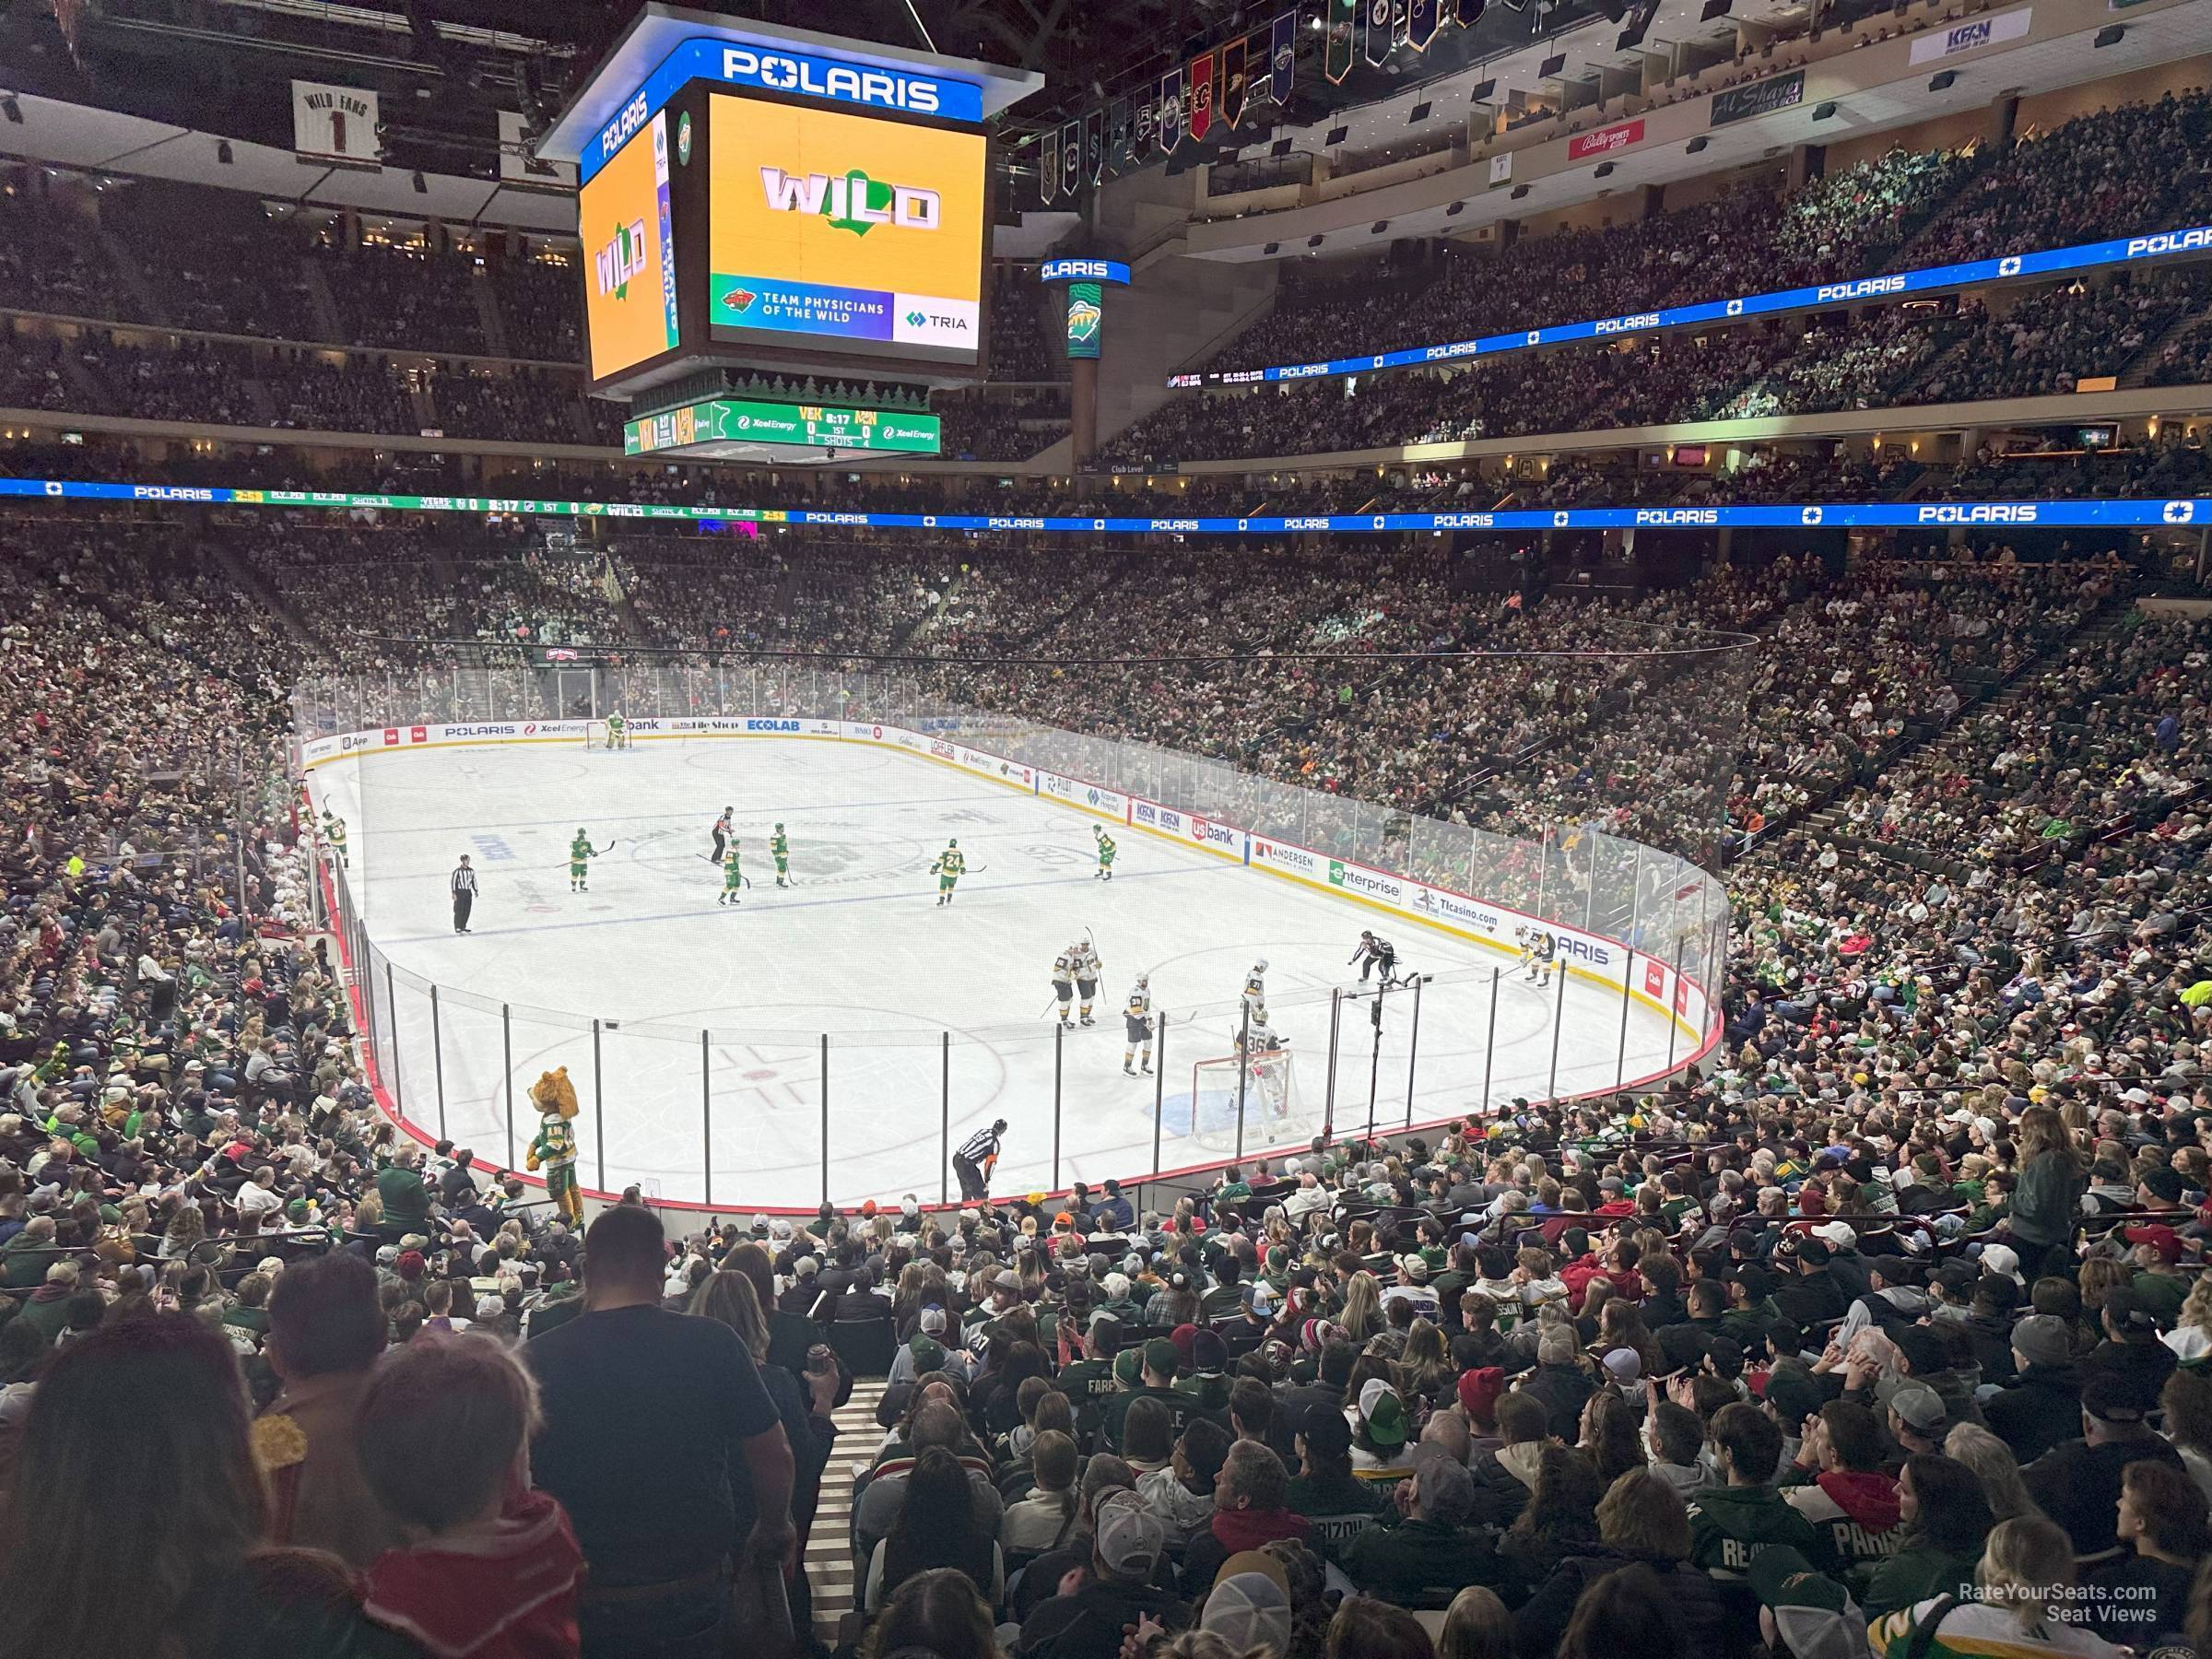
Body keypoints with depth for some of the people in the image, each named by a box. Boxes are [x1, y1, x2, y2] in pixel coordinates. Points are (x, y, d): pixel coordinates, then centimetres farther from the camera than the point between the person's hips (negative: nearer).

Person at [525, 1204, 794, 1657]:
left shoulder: (535, 1360, -14)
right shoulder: (713, 1343, -13)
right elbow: (774, 1456, -5)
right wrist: (774, 1529, 14)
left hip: (581, 1603, 0)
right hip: (693, 1593, 0)